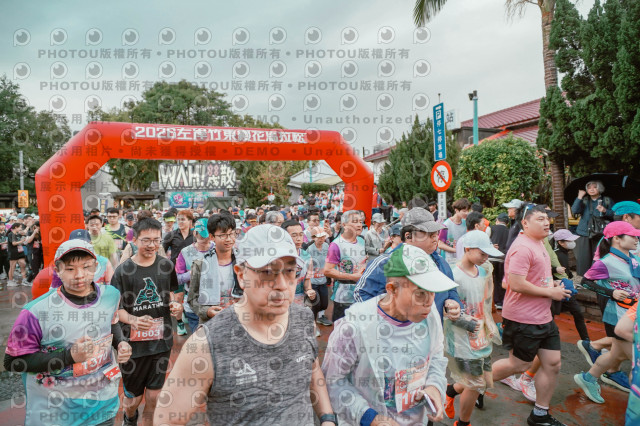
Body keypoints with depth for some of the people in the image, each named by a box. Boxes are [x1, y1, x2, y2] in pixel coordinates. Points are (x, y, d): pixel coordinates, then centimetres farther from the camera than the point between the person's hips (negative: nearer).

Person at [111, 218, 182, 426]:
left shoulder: (167, 266, -2)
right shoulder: (123, 270, -10)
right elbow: (116, 308, -6)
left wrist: (176, 305, -10)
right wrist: (133, 320, -25)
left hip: (161, 341, 2)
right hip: (133, 344, -1)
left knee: (154, 396, 11)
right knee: (133, 398, 16)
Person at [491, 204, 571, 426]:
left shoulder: (538, 244, 11)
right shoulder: (522, 248, -22)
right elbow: (516, 284, -28)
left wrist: (553, 284, 6)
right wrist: (550, 292, -18)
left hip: (543, 316, 9)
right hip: (524, 319, -9)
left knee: (553, 364, 12)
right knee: (518, 365, 5)